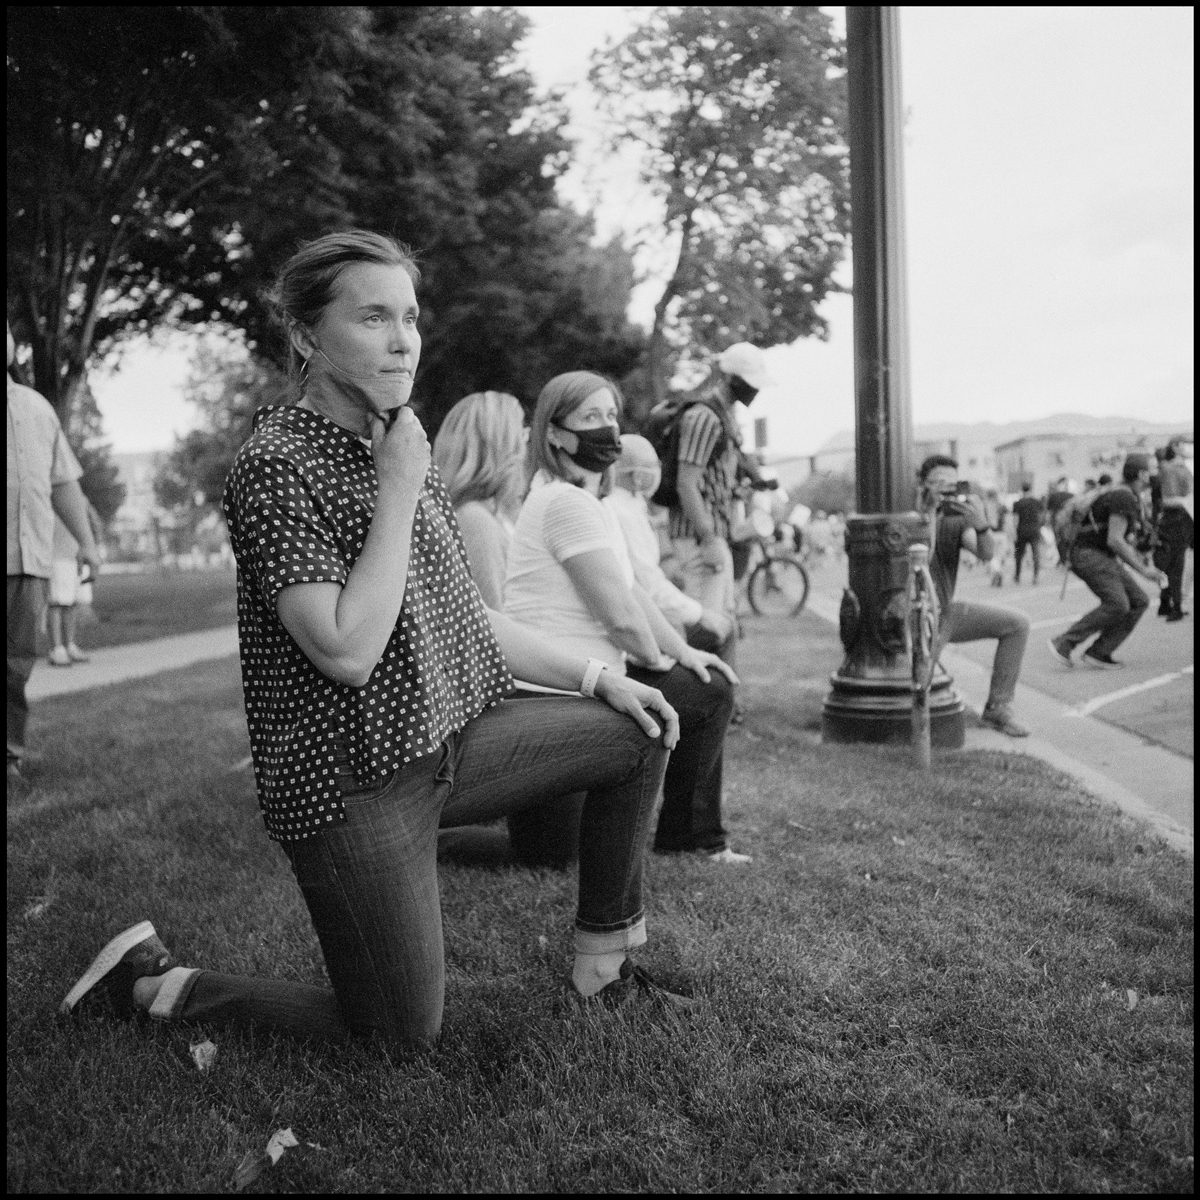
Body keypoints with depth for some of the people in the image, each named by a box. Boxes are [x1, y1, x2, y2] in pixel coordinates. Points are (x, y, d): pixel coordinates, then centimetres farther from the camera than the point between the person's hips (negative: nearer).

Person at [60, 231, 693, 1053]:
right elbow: (349, 653, -27)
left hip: (450, 740, 8)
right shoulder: (279, 464, -18)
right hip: (355, 786, -8)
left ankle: (604, 961, 21)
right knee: (405, 1038, 2)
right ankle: (152, 983, 16)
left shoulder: (402, 445, 8)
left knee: (641, 731, 6)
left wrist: (596, 675, 9)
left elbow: (465, 616, 15)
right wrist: (397, 492, -22)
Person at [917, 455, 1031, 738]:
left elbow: (985, 554, -15)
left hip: (948, 611, 6)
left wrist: (981, 524, -35)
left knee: (1017, 624, -9)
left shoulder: (957, 517, 3)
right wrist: (929, 511, -30)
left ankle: (997, 709, -2)